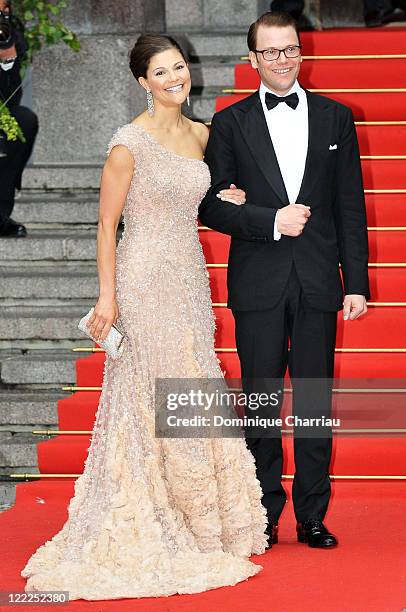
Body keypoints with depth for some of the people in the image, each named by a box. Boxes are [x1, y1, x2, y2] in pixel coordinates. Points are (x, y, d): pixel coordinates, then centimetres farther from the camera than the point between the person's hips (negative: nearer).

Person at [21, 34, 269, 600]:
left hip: (190, 279, 7)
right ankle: (145, 528, 9)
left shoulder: (201, 134, 9)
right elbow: (107, 224, -10)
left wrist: (223, 202, 4)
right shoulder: (130, 142, -12)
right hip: (146, 281, -7)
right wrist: (107, 297, -13)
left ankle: (196, 523, 20)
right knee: (150, 403, -2)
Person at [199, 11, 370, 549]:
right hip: (258, 283, -1)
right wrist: (271, 221, -14)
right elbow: (212, 206, 0)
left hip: (318, 282, 1)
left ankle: (312, 516, 13)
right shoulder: (230, 123, 3)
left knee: (314, 401, 5)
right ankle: (264, 516, 13)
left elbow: (351, 206, 6)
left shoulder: (335, 118, 7)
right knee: (261, 401, 4)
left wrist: (357, 282, 1)